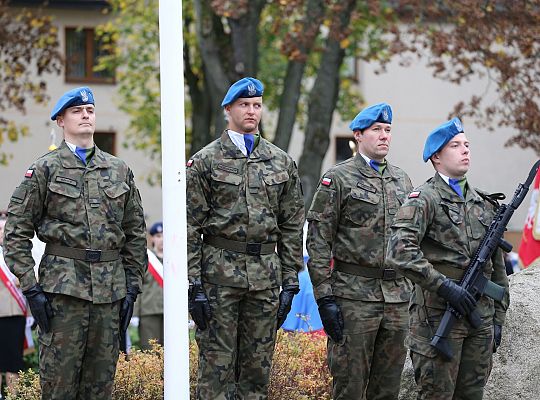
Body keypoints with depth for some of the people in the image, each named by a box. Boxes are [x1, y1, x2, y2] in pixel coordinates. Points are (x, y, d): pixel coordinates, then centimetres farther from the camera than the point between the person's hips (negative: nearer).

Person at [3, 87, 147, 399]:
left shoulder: (120, 171, 13)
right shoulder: (45, 169, 1)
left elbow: (136, 233, 15)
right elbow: (17, 232, -1)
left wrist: (133, 287, 8)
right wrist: (30, 287, -8)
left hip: (110, 288, 4)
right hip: (63, 287, -4)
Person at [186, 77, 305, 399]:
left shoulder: (282, 163, 10)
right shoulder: (205, 161, 0)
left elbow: (292, 227, 11)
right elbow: (190, 228, -2)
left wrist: (290, 281, 4)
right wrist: (194, 285, -9)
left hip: (266, 275, 3)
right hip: (219, 273, -3)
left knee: (258, 369, 7)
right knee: (217, 365, -2)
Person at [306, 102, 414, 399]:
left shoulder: (402, 180, 15)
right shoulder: (338, 179, -3)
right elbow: (318, 242, -7)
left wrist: (413, 290, 14)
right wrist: (325, 297, -14)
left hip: (397, 295, 6)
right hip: (354, 295, -5)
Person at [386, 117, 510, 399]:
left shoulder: (484, 204, 16)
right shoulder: (425, 199, -6)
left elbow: (497, 267, 20)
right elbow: (400, 252, -21)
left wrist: (498, 317, 15)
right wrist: (445, 286, -22)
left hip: (480, 321, 6)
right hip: (438, 319, -6)